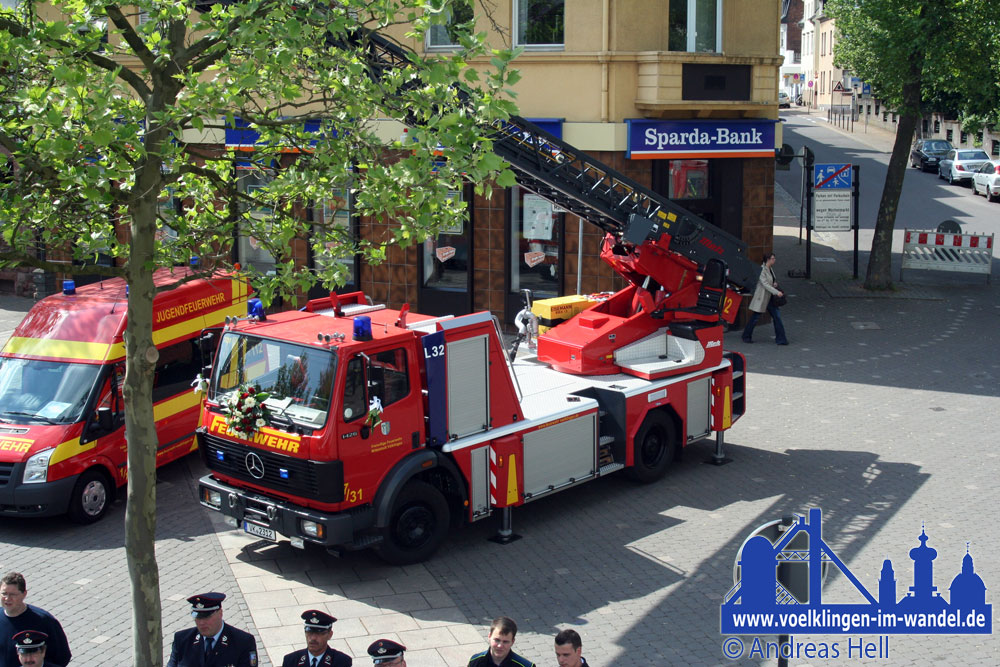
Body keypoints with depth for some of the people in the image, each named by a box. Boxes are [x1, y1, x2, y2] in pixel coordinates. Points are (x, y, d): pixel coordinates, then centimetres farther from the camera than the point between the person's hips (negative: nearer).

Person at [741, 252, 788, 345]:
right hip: (761, 298, -8)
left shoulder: (770, 269, 8)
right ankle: (746, 337, 20)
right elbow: (765, 284, -25)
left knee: (777, 316, 1)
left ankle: (780, 339, 3)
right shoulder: (762, 270, -18)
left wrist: (775, 283, 0)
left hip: (770, 297, 8)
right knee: (755, 318, 4)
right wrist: (776, 292, -29)